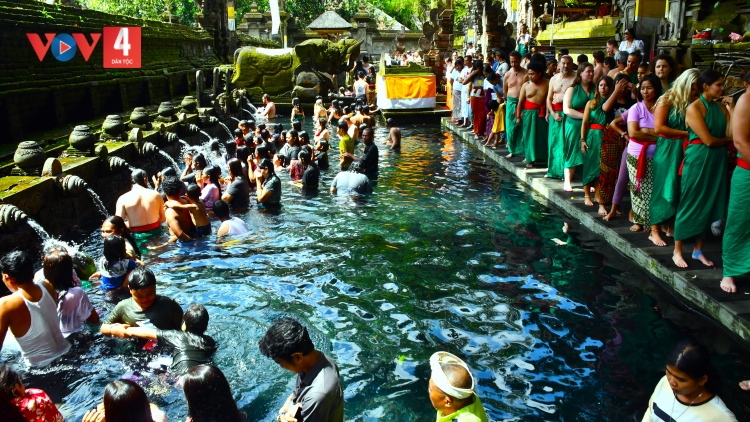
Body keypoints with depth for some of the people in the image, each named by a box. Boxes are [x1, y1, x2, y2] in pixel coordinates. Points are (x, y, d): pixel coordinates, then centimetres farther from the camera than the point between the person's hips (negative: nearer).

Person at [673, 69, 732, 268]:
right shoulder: (694, 108, -10)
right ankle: (677, 252, 9)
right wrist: (726, 139, 1)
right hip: (697, 160, -7)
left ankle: (698, 250, 22)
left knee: (708, 205, 11)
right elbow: (708, 140, -14)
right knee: (690, 205, -1)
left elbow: (732, 133, -2)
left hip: (717, 161, 7)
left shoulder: (721, 108, 10)